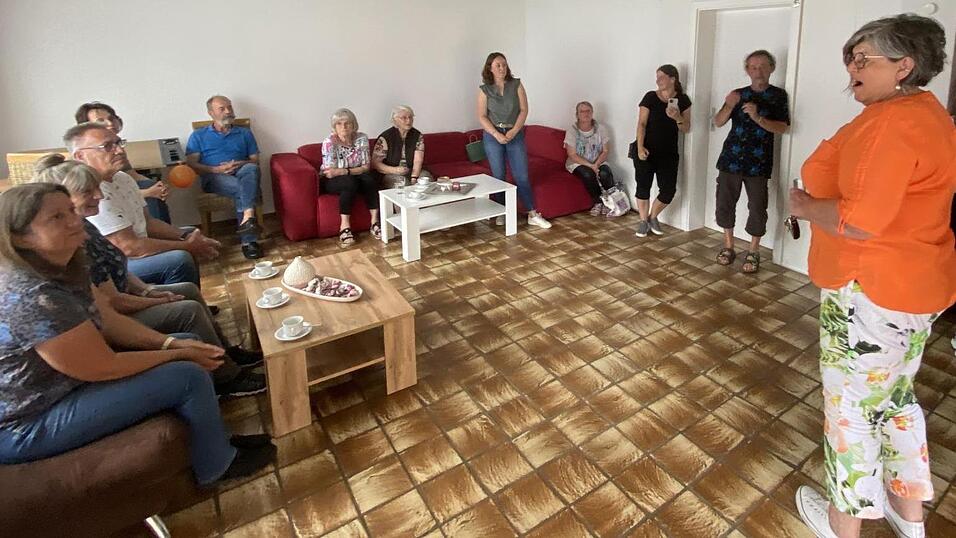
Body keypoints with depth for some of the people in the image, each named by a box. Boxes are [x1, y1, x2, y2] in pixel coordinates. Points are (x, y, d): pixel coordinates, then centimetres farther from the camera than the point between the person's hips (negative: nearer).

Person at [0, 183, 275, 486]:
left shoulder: (58, 270, -1)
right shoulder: (32, 297, -31)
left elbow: (108, 321, 6)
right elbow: (104, 367, -26)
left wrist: (171, 343, -7)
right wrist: (178, 354, -13)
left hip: (50, 382, 10)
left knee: (187, 345, 8)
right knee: (189, 376, -17)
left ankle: (214, 440, 20)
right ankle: (217, 466, 7)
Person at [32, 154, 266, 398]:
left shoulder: (83, 226, 2)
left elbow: (117, 270, 13)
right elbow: (112, 302, -26)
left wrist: (148, 290, -1)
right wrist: (160, 302, -12)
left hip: (120, 299, 10)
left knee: (189, 290, 12)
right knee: (189, 311, -17)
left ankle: (225, 352, 22)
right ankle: (228, 377, -1)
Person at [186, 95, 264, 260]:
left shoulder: (244, 133, 24)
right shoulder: (198, 136, 18)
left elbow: (255, 161, 16)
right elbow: (191, 164, 7)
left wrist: (241, 164, -8)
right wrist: (216, 169, -12)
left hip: (242, 173, 2)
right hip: (214, 178, -1)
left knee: (250, 168, -37)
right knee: (241, 189, -37)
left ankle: (247, 218, -52)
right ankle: (250, 239, -41)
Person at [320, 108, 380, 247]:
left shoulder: (362, 138, -9)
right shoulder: (329, 142, -18)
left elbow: (366, 167, -13)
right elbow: (329, 173, -20)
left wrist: (343, 171, -28)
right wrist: (355, 170, -24)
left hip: (356, 178, 3)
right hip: (331, 182, -3)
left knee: (369, 179, -27)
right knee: (350, 182, -34)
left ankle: (375, 222, -23)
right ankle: (345, 226, -29)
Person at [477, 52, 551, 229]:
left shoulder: (516, 85, 2)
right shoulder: (484, 89, 1)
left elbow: (524, 110, -2)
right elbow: (482, 116, -3)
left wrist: (514, 131, -14)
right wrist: (497, 134, -15)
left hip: (515, 135, 0)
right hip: (493, 136, 0)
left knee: (522, 176, -2)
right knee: (498, 177, 6)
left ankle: (533, 215, 2)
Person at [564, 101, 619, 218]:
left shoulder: (600, 128, 0)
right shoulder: (572, 131, -8)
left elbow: (605, 151, -1)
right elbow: (572, 155, -13)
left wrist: (596, 164, -21)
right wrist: (590, 166, -23)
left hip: (598, 162, 2)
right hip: (578, 163, -2)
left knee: (605, 173, -29)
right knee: (588, 174, -33)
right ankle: (598, 202, -14)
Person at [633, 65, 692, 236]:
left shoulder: (682, 100, 3)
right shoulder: (650, 97, -3)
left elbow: (686, 129, 4)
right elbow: (641, 124, -7)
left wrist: (678, 118, -16)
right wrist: (640, 147, -19)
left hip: (669, 153, 2)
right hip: (647, 151, -2)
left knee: (669, 190, -2)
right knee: (643, 186, 0)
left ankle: (653, 217, 22)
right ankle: (643, 220, 17)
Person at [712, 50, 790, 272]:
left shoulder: (778, 95, 5)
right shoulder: (738, 94, 10)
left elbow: (782, 127, -5)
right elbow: (718, 122, 1)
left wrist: (757, 117, -20)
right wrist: (728, 106, -18)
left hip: (758, 163, -2)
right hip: (731, 158, 2)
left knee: (757, 207, -1)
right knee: (725, 203, 4)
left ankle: (753, 252, 12)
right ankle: (728, 246, 19)